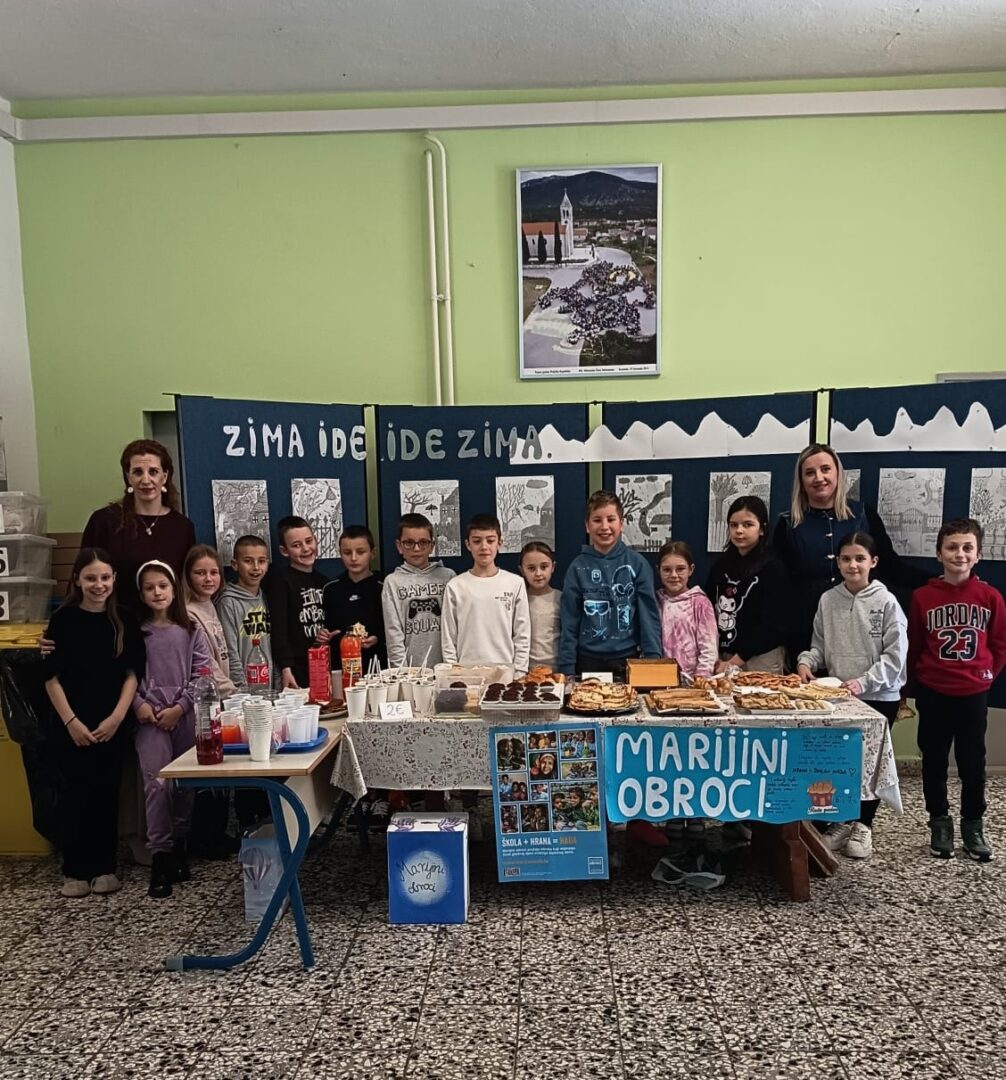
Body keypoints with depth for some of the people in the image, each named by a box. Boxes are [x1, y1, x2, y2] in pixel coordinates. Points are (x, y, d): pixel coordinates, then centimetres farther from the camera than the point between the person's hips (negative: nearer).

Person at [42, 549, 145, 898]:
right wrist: (71, 721, -10)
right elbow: (51, 677, -4)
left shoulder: (125, 620, 2)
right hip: (75, 725, -1)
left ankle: (105, 867, 19)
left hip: (114, 724, 1)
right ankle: (75, 870, 17)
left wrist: (117, 716, -10)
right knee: (77, 794, 4)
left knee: (107, 793, 7)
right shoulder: (63, 620, -3)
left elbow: (132, 673, 0)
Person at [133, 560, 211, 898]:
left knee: (186, 783, 5)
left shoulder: (191, 630, 6)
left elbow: (201, 674, 1)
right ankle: (160, 857, -1)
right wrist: (138, 704, -12)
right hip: (150, 718, -1)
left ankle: (179, 847, 21)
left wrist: (180, 708, -8)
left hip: (186, 716, 1)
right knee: (157, 784, -9)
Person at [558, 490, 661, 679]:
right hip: (588, 661, 0)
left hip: (628, 659, 0)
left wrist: (653, 658, -9)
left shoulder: (637, 564, -3)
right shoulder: (578, 567, -2)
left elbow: (649, 614, -3)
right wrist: (567, 667, -3)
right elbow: (569, 622, 0)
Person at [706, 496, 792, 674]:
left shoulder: (773, 569, -7)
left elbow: (771, 625, -11)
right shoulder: (721, 565, 8)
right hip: (721, 657, 4)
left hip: (760, 659, -4)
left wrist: (735, 661, -13)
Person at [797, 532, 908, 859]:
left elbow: (895, 655, -10)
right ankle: (841, 820, 26)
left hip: (879, 697, -3)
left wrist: (864, 681, -18)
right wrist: (807, 661, -11)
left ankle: (863, 825, 26)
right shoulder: (828, 600, 0)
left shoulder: (886, 602, -9)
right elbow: (820, 645, 8)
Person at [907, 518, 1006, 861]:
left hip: (973, 694, 0)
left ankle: (973, 825, 27)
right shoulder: (923, 596, -6)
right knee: (934, 760, 10)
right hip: (933, 693, 0)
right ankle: (939, 822, 26)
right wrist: (920, 681, 7)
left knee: (973, 762, 10)